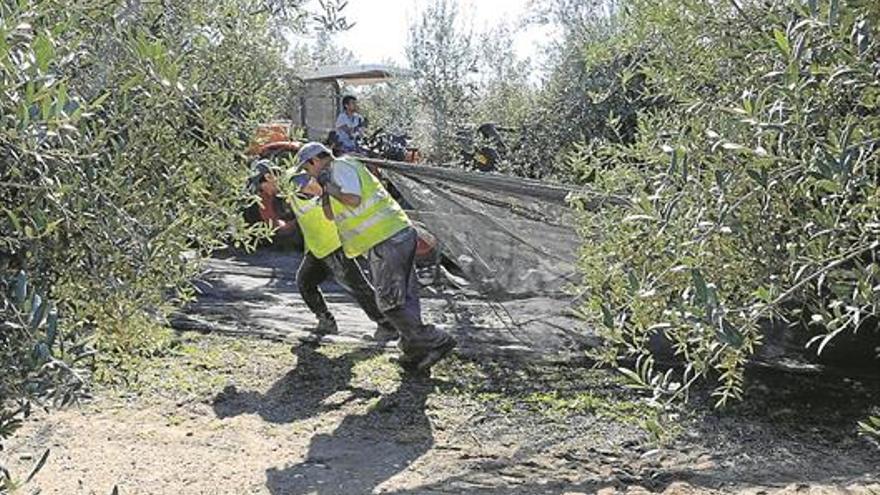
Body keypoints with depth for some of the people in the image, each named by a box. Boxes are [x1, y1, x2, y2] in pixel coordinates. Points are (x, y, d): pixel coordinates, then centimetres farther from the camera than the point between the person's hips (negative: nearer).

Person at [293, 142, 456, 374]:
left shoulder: (341, 166, -4)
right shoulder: (337, 172, 27)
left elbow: (353, 200, -20)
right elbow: (331, 215, 27)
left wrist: (329, 185, -7)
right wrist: (325, 190, 16)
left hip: (386, 240, -10)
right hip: (402, 234, 10)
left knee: (390, 302, -6)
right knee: (406, 299, 11)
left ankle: (436, 341, -5)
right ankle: (415, 353, 14)